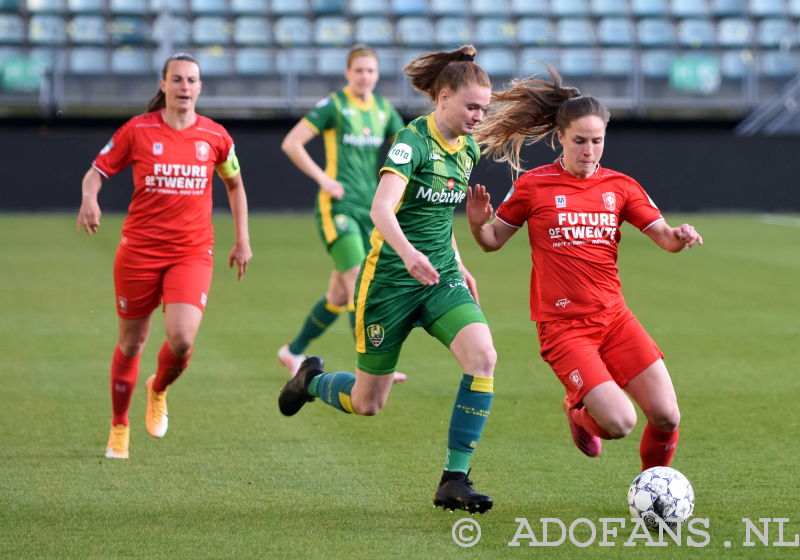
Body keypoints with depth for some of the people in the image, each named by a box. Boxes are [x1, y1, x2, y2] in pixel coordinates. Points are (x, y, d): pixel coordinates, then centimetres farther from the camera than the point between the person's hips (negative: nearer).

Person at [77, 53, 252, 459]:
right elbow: (97, 170, 4)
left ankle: (158, 390, 17)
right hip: (139, 250, 0)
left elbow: (234, 184, 18)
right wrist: (89, 198, -19)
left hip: (192, 253, 1)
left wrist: (242, 240, 15)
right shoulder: (138, 130, -3)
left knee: (182, 340, -19)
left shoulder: (214, 136, 2)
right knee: (131, 344, 8)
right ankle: (119, 428, 29)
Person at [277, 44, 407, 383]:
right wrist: (323, 179, -12)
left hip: (369, 208, 7)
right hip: (337, 205, -7)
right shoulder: (334, 105, -6)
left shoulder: (384, 109, 11)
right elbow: (291, 143, -9)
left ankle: (293, 352, 29)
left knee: (340, 295, 12)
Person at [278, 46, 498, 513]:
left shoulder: (468, 149, 7)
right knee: (367, 404, 5)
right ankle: (312, 381, 41)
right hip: (390, 279, -6)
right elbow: (382, 208, -32)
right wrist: (408, 252, -49)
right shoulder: (413, 140, -17)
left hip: (440, 277, 6)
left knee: (483, 357, -22)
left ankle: (454, 479, -15)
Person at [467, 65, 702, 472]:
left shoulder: (620, 187, 8)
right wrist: (477, 224, -15)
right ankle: (579, 412, 18)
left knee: (666, 416, -7)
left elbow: (664, 237, 4)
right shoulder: (534, 186, 0)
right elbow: (493, 241, 7)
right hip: (563, 326, -4)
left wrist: (680, 237, -19)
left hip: (613, 317, 4)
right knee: (619, 423, -18)